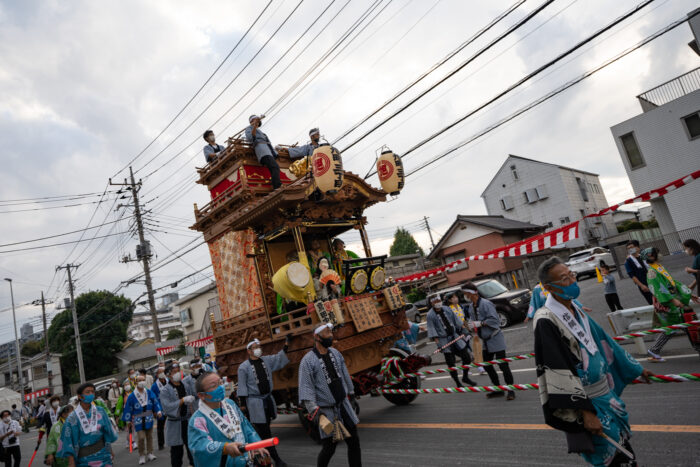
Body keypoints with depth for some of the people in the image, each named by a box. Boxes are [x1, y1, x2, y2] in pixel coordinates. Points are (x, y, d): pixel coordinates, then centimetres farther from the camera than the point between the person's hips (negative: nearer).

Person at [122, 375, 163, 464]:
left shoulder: (149, 393, -2)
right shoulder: (132, 396, -9)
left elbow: (155, 402, 3)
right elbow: (128, 408, -2)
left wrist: (158, 411, -8)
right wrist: (129, 421, 0)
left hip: (149, 419, 3)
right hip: (138, 421, -3)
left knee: (149, 436, 10)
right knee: (141, 438, -7)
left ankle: (150, 453, 23)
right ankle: (142, 456, 9)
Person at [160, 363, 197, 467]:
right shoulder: (165, 390, -8)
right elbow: (167, 407, -20)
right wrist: (183, 400, -24)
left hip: (189, 421, 4)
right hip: (175, 424, -3)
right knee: (177, 450, 6)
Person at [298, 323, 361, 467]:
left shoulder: (335, 353, 4)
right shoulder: (308, 360, -15)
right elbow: (306, 387, -19)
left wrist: (352, 396, 19)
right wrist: (314, 410, -25)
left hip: (344, 405, 6)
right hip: (327, 411, -6)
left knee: (354, 441, 10)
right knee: (329, 447, 3)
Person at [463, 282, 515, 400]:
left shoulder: (485, 304, -19)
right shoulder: (471, 306, 8)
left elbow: (494, 320, -24)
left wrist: (480, 323, -25)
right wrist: (473, 327, 3)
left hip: (495, 338, -9)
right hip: (485, 340, 9)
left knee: (502, 365, -3)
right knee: (487, 365, 13)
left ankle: (511, 391, 9)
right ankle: (498, 389, 27)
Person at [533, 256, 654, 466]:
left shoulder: (575, 308, 4)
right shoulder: (546, 321, -22)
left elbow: (603, 342, 16)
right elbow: (559, 372, -24)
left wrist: (636, 368, 22)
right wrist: (585, 411, -23)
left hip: (607, 392, 8)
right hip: (587, 401, -8)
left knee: (623, 444, 20)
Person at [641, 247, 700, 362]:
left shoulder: (660, 267, 16)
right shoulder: (652, 272, -15)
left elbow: (673, 282, 22)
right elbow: (658, 289, -23)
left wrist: (689, 294, 22)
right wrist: (673, 300, -29)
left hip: (672, 300, 9)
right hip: (665, 304, -9)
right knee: (669, 329, -4)